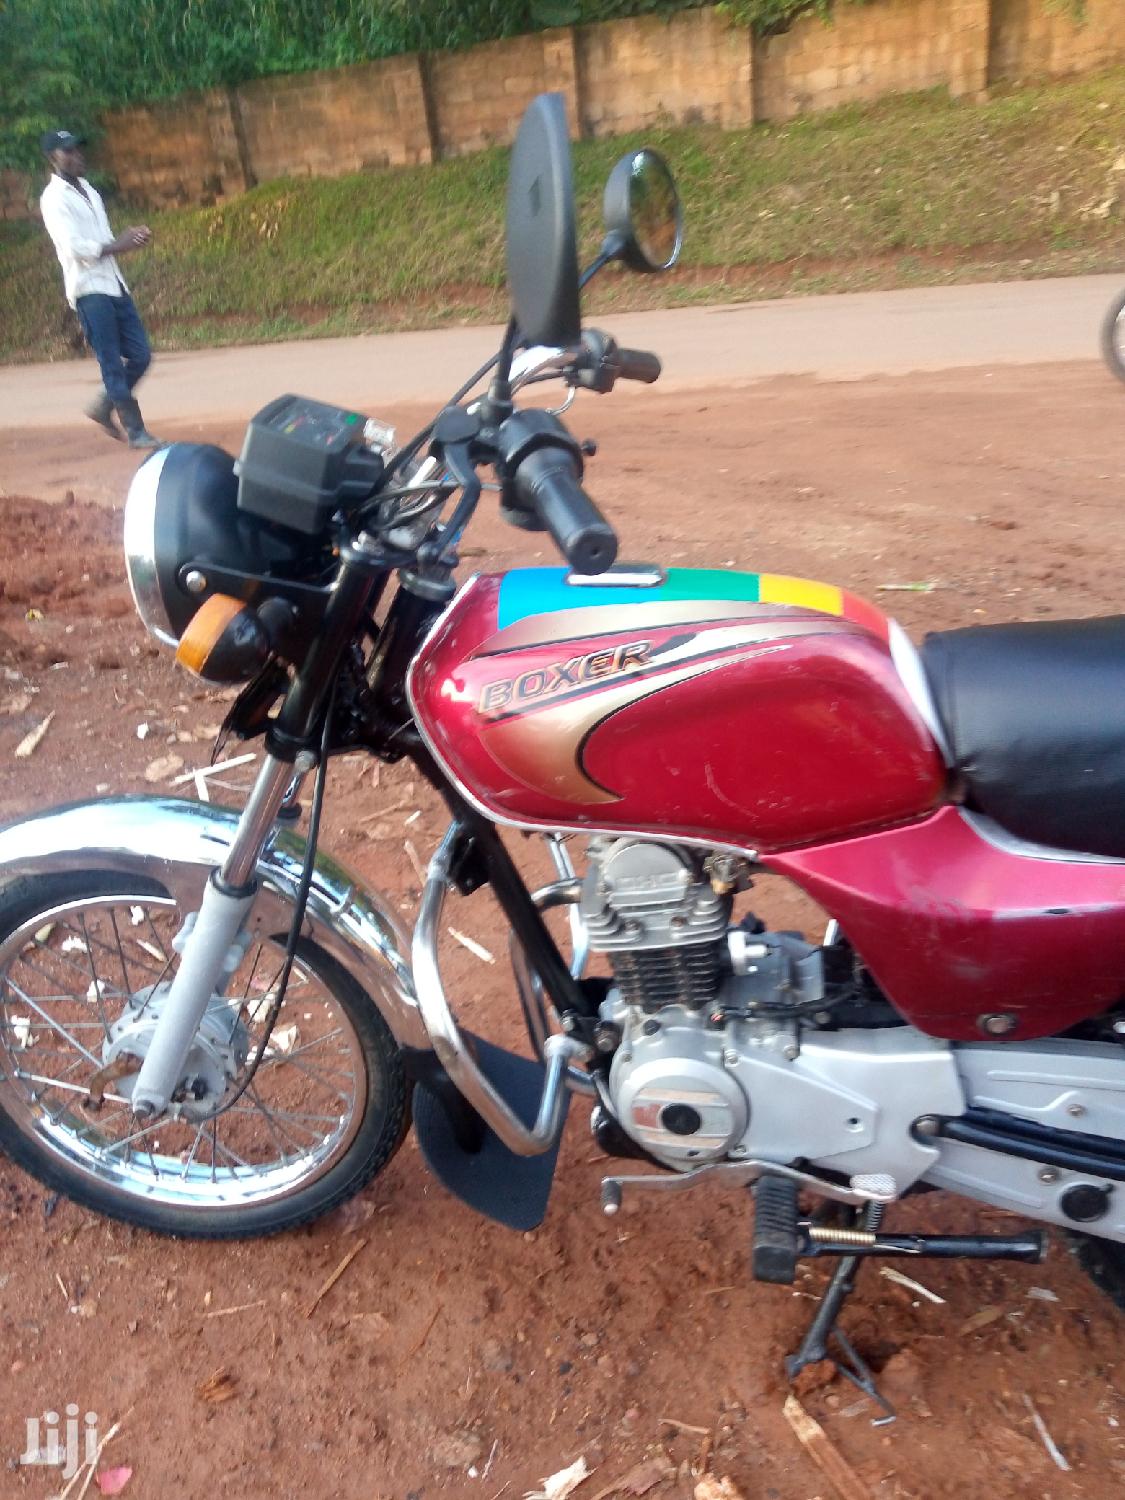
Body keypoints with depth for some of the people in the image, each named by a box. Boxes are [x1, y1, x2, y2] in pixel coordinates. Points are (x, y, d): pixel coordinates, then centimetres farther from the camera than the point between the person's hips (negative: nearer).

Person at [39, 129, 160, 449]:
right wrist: (117, 245, -12)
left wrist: (129, 239, -1)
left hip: (114, 285, 8)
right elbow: (73, 247, -16)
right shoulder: (55, 198, -6)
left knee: (140, 355, 5)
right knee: (112, 364, -6)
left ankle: (104, 406, 21)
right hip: (89, 290, -8)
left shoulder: (89, 191, 19)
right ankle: (135, 431, -2)